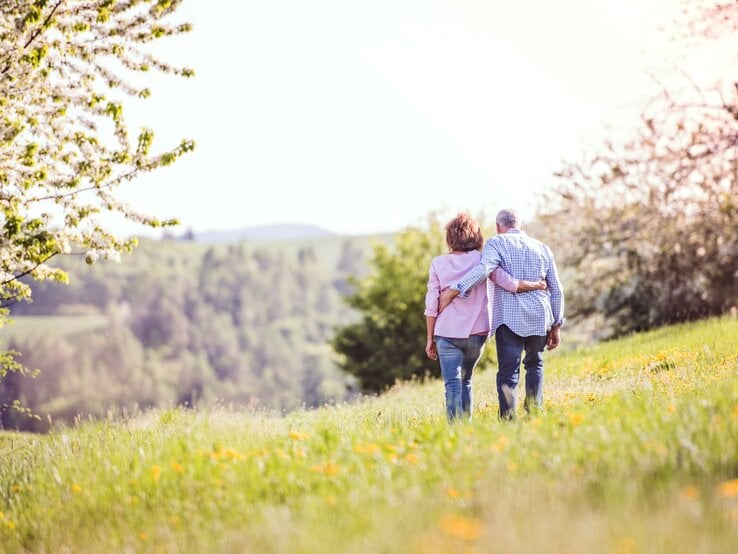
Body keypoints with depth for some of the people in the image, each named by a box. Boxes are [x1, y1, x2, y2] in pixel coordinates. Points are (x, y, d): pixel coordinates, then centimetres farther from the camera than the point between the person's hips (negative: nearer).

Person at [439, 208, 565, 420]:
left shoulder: (497, 243, 2)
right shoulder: (542, 248, 16)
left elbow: (484, 268, -20)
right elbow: (556, 290, 16)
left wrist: (454, 289, -22)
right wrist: (556, 325, 22)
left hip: (509, 317, -4)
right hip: (539, 317, 4)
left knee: (508, 372, -7)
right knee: (534, 365, 23)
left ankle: (508, 419, -20)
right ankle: (534, 414, 15)